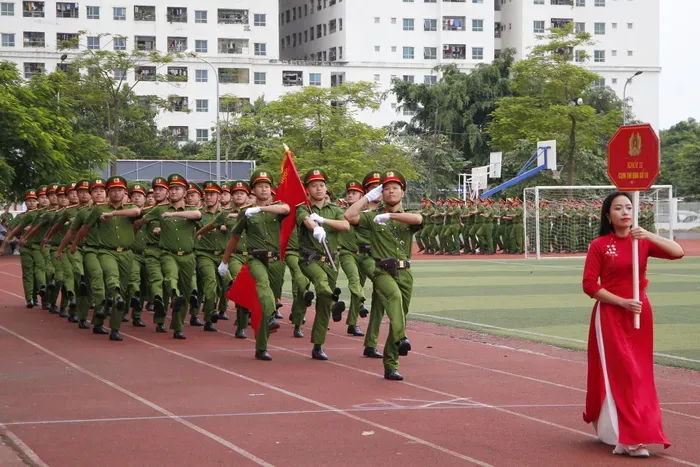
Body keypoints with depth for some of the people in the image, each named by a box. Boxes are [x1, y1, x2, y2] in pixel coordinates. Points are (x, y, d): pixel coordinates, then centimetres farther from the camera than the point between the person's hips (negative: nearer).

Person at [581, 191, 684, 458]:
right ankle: (629, 438, -11)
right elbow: (589, 285, -8)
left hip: (639, 314, 4)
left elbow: (678, 252, -9)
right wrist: (622, 302, -16)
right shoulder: (599, 245, -5)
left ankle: (611, 429, 27)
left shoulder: (643, 242, 4)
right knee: (620, 373, -10)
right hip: (610, 315, -4)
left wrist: (649, 235, -22)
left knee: (639, 374, 9)